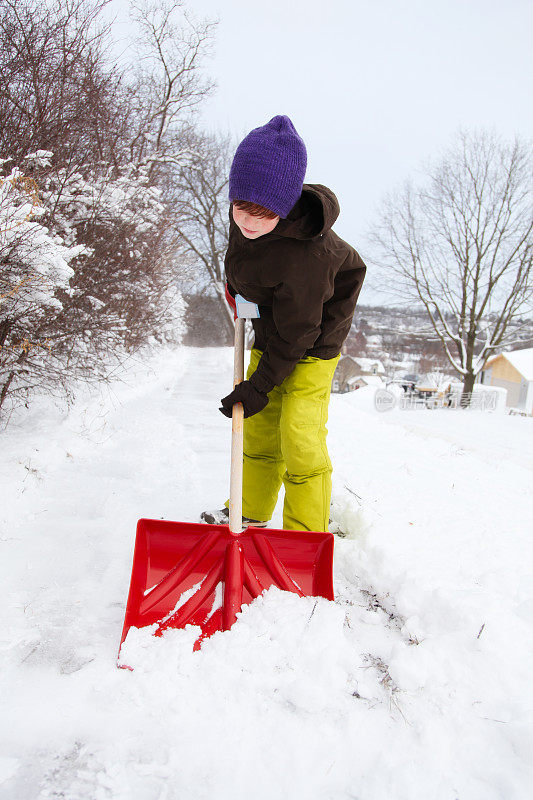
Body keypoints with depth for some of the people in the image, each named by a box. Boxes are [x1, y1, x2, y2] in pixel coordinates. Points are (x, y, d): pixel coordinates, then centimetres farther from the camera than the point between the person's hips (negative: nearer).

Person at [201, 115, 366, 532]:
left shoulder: (304, 255, -38)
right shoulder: (245, 214, -16)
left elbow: (295, 333, -28)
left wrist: (260, 385, -22)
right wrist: (235, 283, 15)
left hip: (313, 341, -8)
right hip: (270, 328, 8)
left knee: (300, 434, -16)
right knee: (260, 425, 13)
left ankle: (306, 538, -3)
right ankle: (251, 512, 28)